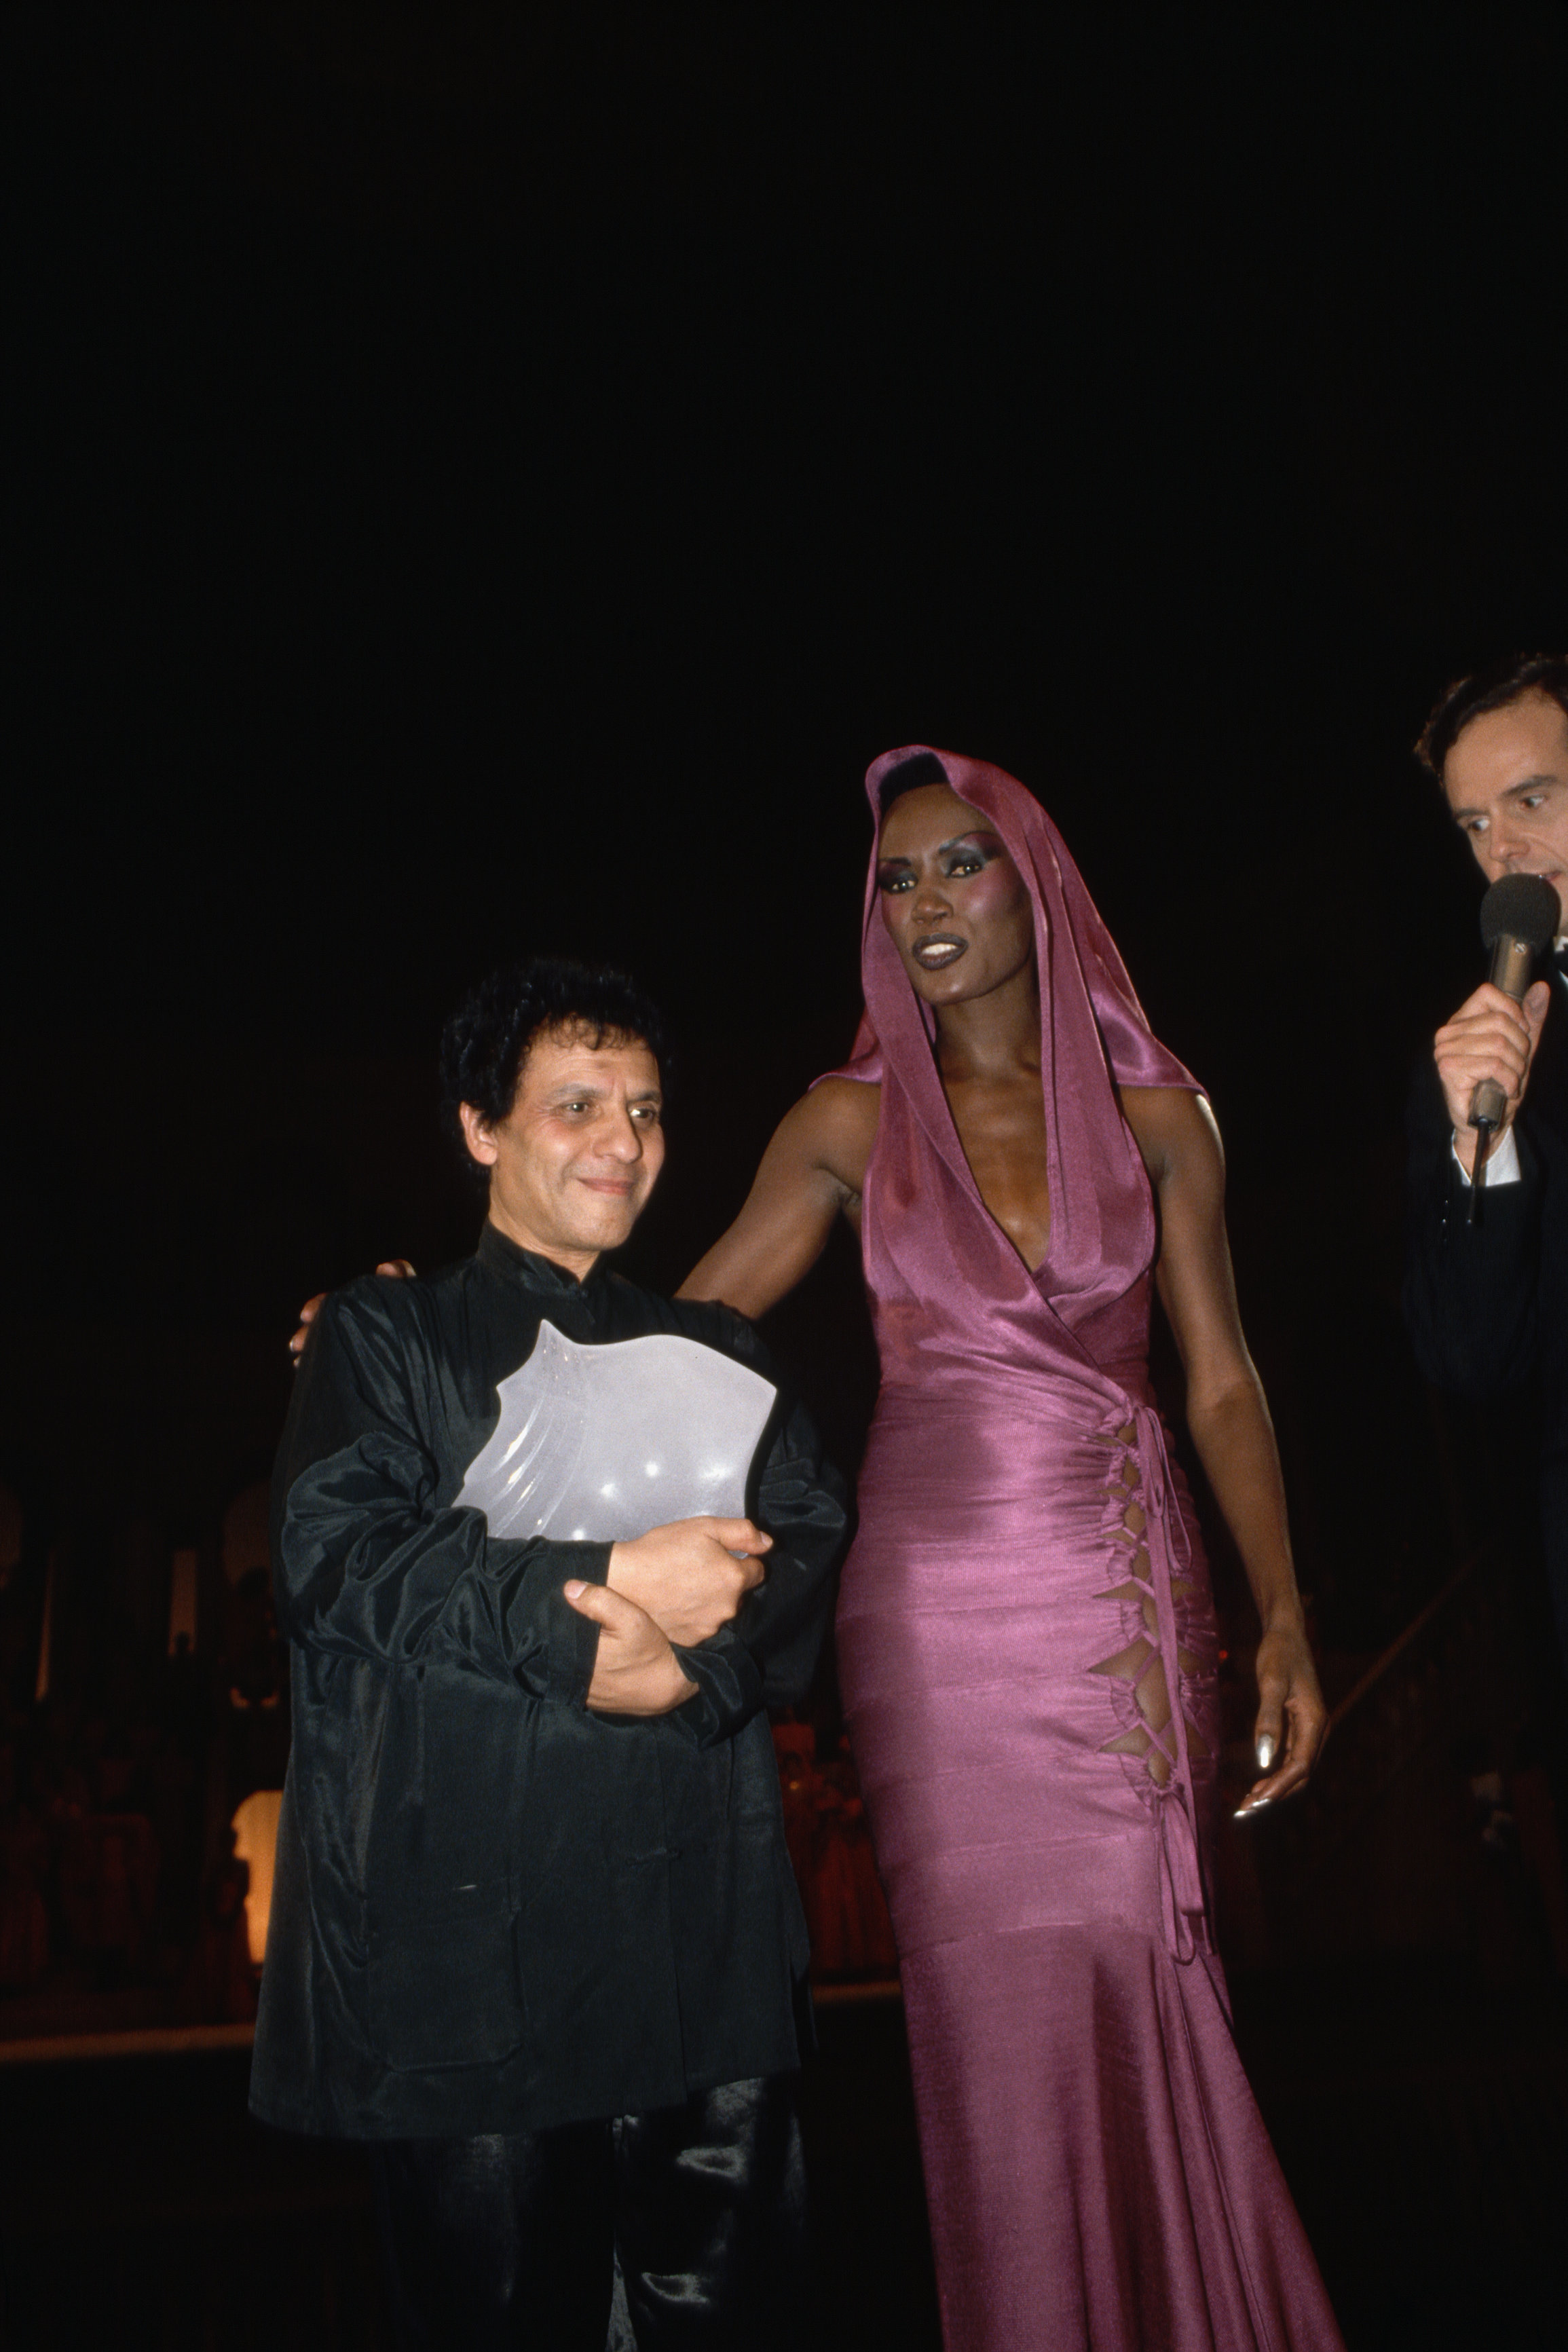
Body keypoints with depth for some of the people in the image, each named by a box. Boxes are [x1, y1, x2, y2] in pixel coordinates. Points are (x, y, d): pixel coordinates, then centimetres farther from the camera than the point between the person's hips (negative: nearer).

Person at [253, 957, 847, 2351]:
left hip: (707, 1929, 3)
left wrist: (690, 1659, -15)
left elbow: (808, 1556, 5)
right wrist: (612, 1581, -15)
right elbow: (332, 1560, -8)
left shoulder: (716, 1357, 18)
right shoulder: (386, 1335, 7)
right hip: (463, 1939, -3)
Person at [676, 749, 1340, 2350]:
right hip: (935, 1605, 0)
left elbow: (1221, 1382, 7)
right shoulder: (853, 1121, 6)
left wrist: (1282, 1619, -2)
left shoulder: (1154, 1110, 6)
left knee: (1131, 1990, 1)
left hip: (1127, 1591, 0)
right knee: (995, 2008, 2)